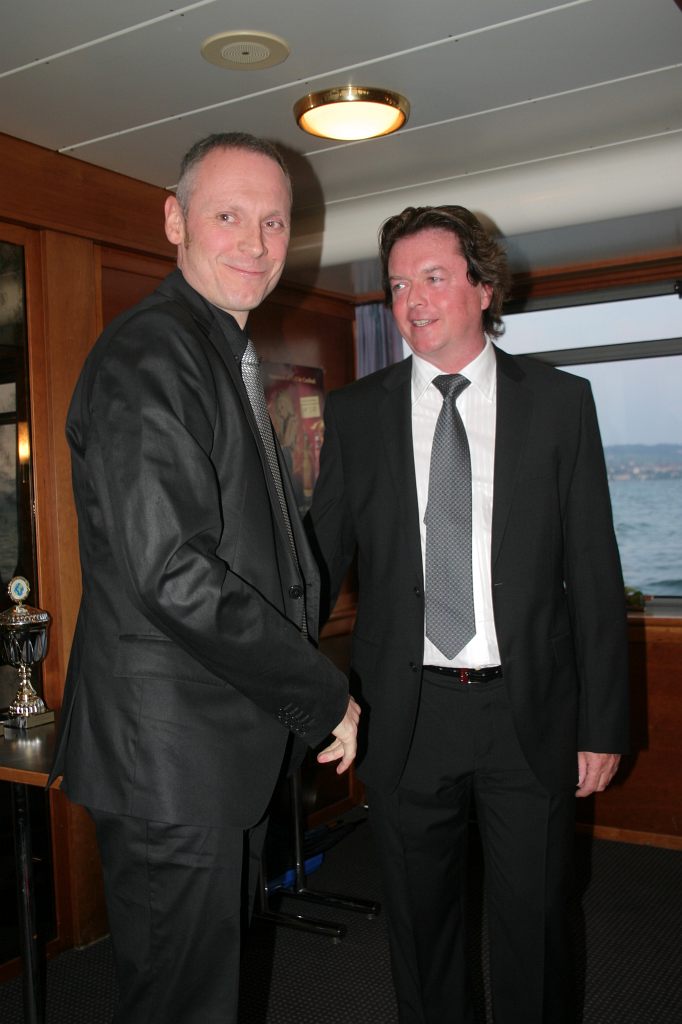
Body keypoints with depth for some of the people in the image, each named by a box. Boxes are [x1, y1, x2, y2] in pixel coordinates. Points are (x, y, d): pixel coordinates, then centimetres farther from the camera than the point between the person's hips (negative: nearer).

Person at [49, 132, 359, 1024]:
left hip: (226, 748, 10)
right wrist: (325, 697, -18)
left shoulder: (226, 356, 16)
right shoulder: (146, 356, -18)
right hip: (171, 756, -10)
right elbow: (175, 573, -26)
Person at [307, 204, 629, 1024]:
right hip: (405, 717, 1)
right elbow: (322, 557, 3)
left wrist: (602, 723, -2)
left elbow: (594, 572, -1)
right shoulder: (355, 413, 2)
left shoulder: (559, 402, 0)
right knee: (420, 925, 17)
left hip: (529, 713, -1)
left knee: (534, 926, 14)